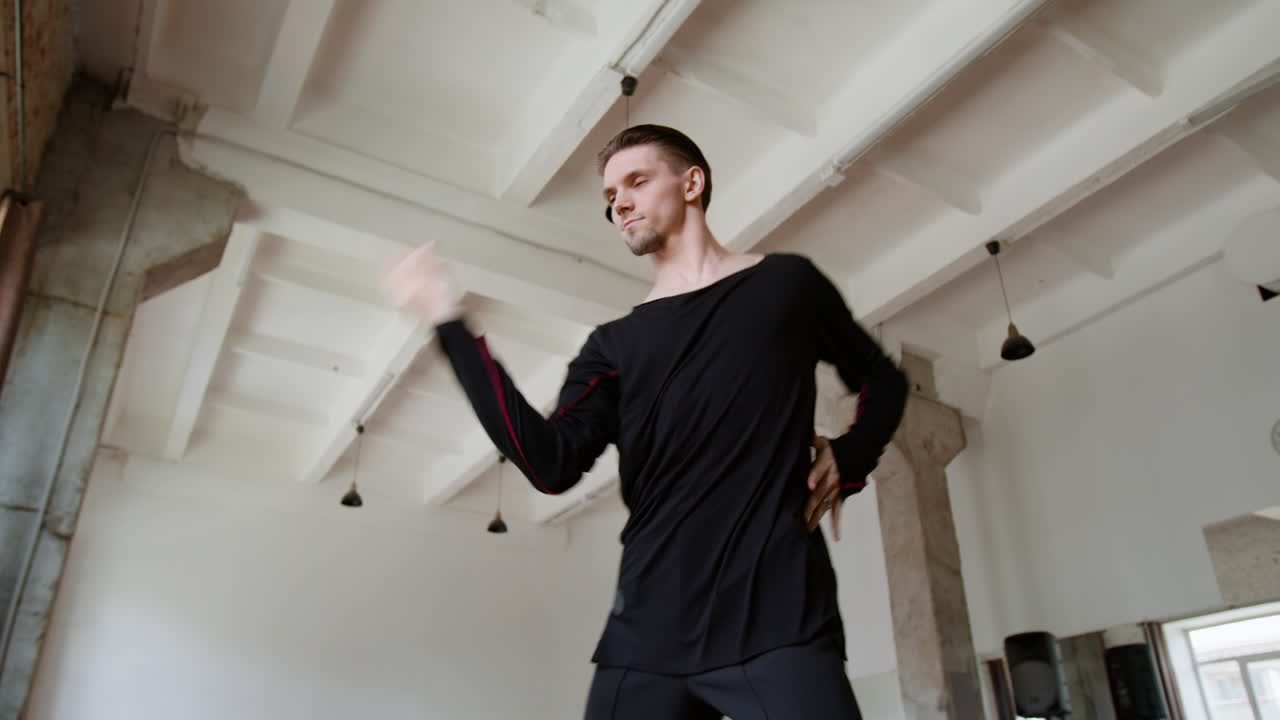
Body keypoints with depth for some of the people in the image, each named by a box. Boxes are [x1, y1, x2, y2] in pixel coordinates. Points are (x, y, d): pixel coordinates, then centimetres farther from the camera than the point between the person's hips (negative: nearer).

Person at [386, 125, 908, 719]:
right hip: (650, 631, 3)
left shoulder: (787, 283, 11)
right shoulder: (614, 346, 13)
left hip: (781, 619, -2)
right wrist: (449, 323, -2)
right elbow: (552, 465, -3)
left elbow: (882, 381, 23)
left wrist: (847, 461, 3)